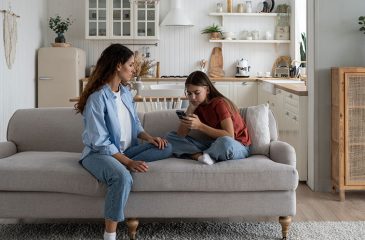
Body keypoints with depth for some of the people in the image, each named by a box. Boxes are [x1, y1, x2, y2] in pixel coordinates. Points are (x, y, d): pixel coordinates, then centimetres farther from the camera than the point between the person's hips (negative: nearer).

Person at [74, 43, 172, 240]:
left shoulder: (125, 92, 6)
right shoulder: (98, 98, -19)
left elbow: (135, 124, 16)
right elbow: (101, 143, -21)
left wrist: (149, 138, -5)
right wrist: (129, 162, -26)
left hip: (126, 150, 8)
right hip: (99, 154, -8)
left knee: (165, 148, -10)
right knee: (122, 177, -39)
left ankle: (120, 167, -20)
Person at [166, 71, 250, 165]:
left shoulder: (220, 103, -17)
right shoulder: (197, 105, 2)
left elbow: (229, 136, -26)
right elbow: (181, 135, -5)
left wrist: (200, 126, -28)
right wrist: (190, 108, -13)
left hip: (238, 147, -6)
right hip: (214, 145, 6)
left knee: (225, 142, -44)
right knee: (170, 136, -3)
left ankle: (195, 155, -16)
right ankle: (201, 156, -24)